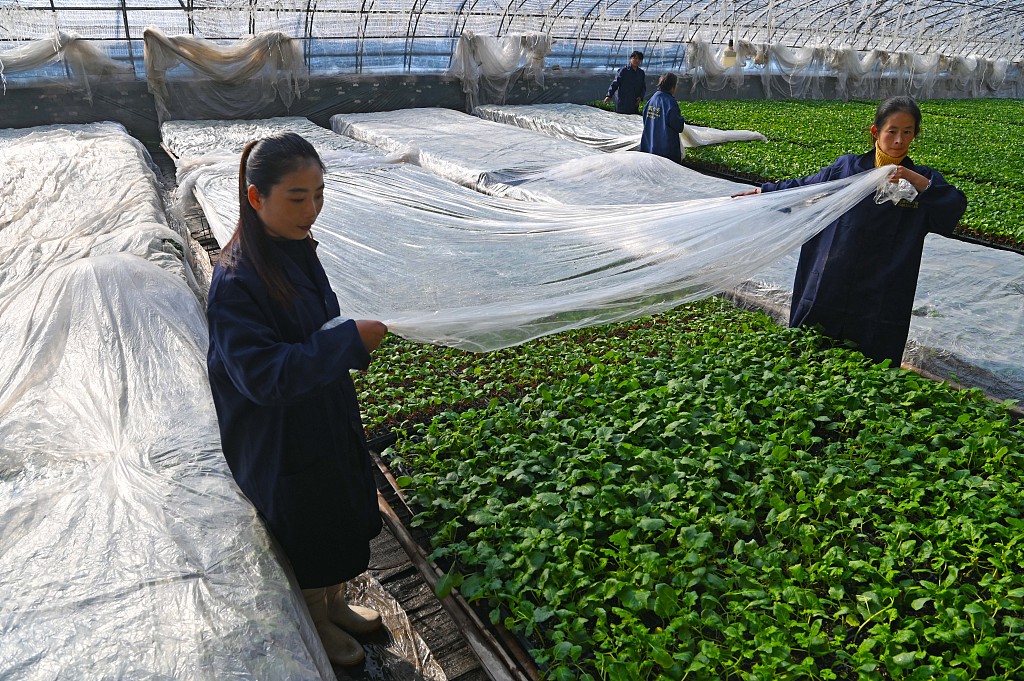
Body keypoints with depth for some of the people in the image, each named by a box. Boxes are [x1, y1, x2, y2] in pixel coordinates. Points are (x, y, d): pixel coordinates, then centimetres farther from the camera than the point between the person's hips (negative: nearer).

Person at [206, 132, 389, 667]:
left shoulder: (298, 251, -3)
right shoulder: (236, 281, -28)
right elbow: (262, 376, -32)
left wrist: (351, 339, -3)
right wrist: (348, 339, -33)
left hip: (330, 422, 8)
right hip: (283, 440, -7)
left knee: (342, 517, 24)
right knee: (308, 533, 15)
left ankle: (335, 604, 50)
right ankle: (318, 624, 43)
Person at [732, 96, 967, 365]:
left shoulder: (922, 179, 4)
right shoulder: (847, 167, 5)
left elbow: (956, 206, -11)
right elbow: (802, 187, 19)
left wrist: (915, 181, -19)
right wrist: (764, 191, 20)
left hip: (881, 299, -1)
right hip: (829, 289, 1)